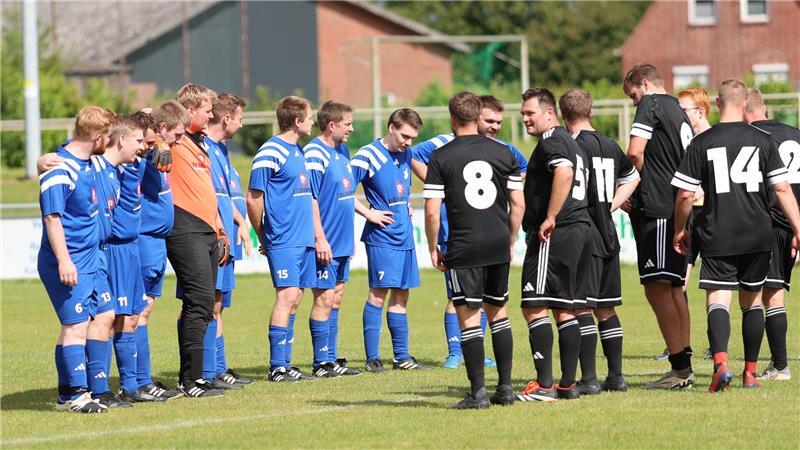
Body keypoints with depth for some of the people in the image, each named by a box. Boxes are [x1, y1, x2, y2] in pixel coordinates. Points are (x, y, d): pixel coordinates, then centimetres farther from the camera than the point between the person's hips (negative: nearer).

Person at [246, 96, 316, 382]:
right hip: (284, 240, -9)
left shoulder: (297, 151, 17)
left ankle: (285, 364, 13)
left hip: (303, 239, 9)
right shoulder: (271, 152, -11)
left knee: (293, 299, 9)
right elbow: (253, 199, -11)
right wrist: (263, 238, -3)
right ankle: (277, 367, -12)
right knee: (287, 296, -13)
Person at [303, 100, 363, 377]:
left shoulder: (343, 152, 13)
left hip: (342, 243, 9)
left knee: (335, 299, 12)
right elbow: (310, 199, -19)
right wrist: (320, 238, -21)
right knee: (324, 299, -5)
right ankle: (322, 363, 0)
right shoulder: (314, 154, -15)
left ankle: (331, 359, 17)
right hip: (325, 245, -9)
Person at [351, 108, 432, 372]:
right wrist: (368, 213, -14)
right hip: (381, 238, -8)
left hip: (404, 238, 8)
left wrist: (407, 205, 14)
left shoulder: (405, 155, 12)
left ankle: (402, 357, 15)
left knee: (401, 296, 10)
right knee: (378, 294, -10)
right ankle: (372, 358, -8)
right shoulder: (368, 156, -11)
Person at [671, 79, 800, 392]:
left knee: (718, 299, -5)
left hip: (717, 237, -2)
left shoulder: (702, 143, -3)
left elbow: (685, 195, -3)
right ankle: (750, 373, 19)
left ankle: (721, 362, -29)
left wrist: (679, 231, 11)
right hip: (758, 236, 2)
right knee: (752, 301, 15)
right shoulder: (763, 141, 1)